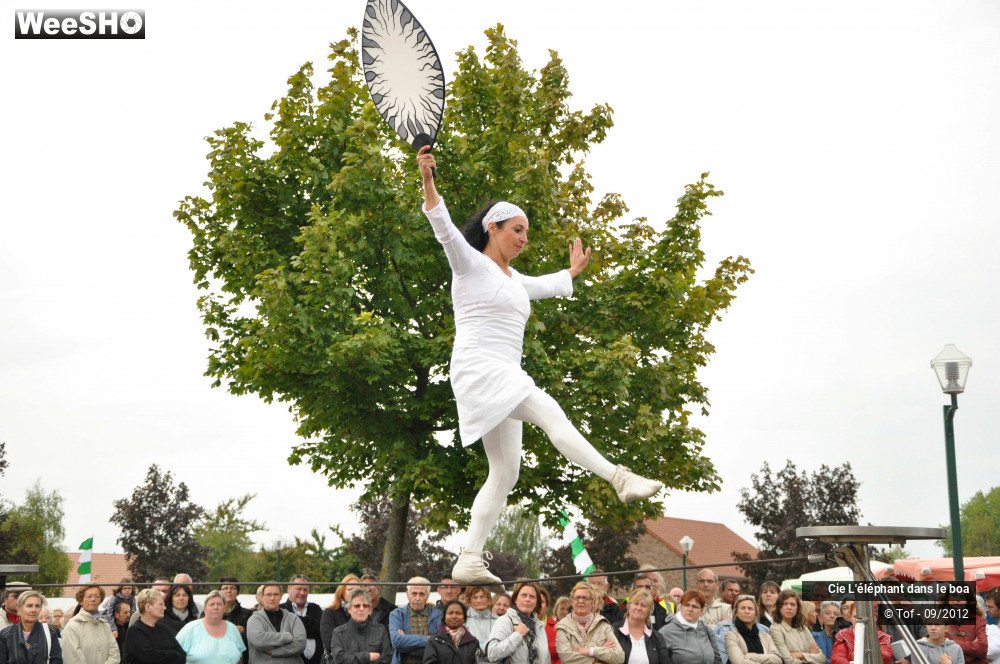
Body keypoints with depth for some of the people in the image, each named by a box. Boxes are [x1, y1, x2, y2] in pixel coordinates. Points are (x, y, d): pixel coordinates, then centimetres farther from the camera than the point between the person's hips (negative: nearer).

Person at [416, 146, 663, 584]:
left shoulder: (513, 280, 25)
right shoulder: (471, 264, 1)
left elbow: (546, 286, 46)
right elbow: (444, 228, -15)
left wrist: (572, 272, 57)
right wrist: (427, 179, -29)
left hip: (504, 377, 9)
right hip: (478, 366, -9)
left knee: (505, 473, 3)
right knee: (548, 411, -28)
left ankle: (468, 562, 3)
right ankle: (619, 479, -38)